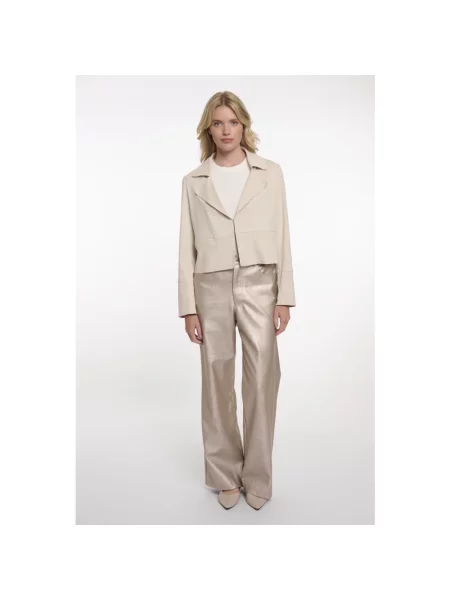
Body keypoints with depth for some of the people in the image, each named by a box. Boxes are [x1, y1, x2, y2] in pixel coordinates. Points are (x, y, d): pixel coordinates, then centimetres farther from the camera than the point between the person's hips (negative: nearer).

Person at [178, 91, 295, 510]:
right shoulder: (193, 181, 8)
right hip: (212, 288, 1)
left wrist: (285, 296, -2)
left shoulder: (271, 173, 7)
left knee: (262, 380, -1)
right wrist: (188, 307, 0)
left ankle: (256, 476, 19)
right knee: (217, 383, 7)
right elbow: (187, 247, 5)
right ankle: (226, 475, 26)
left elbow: (282, 237, 4)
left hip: (258, 286, 0)